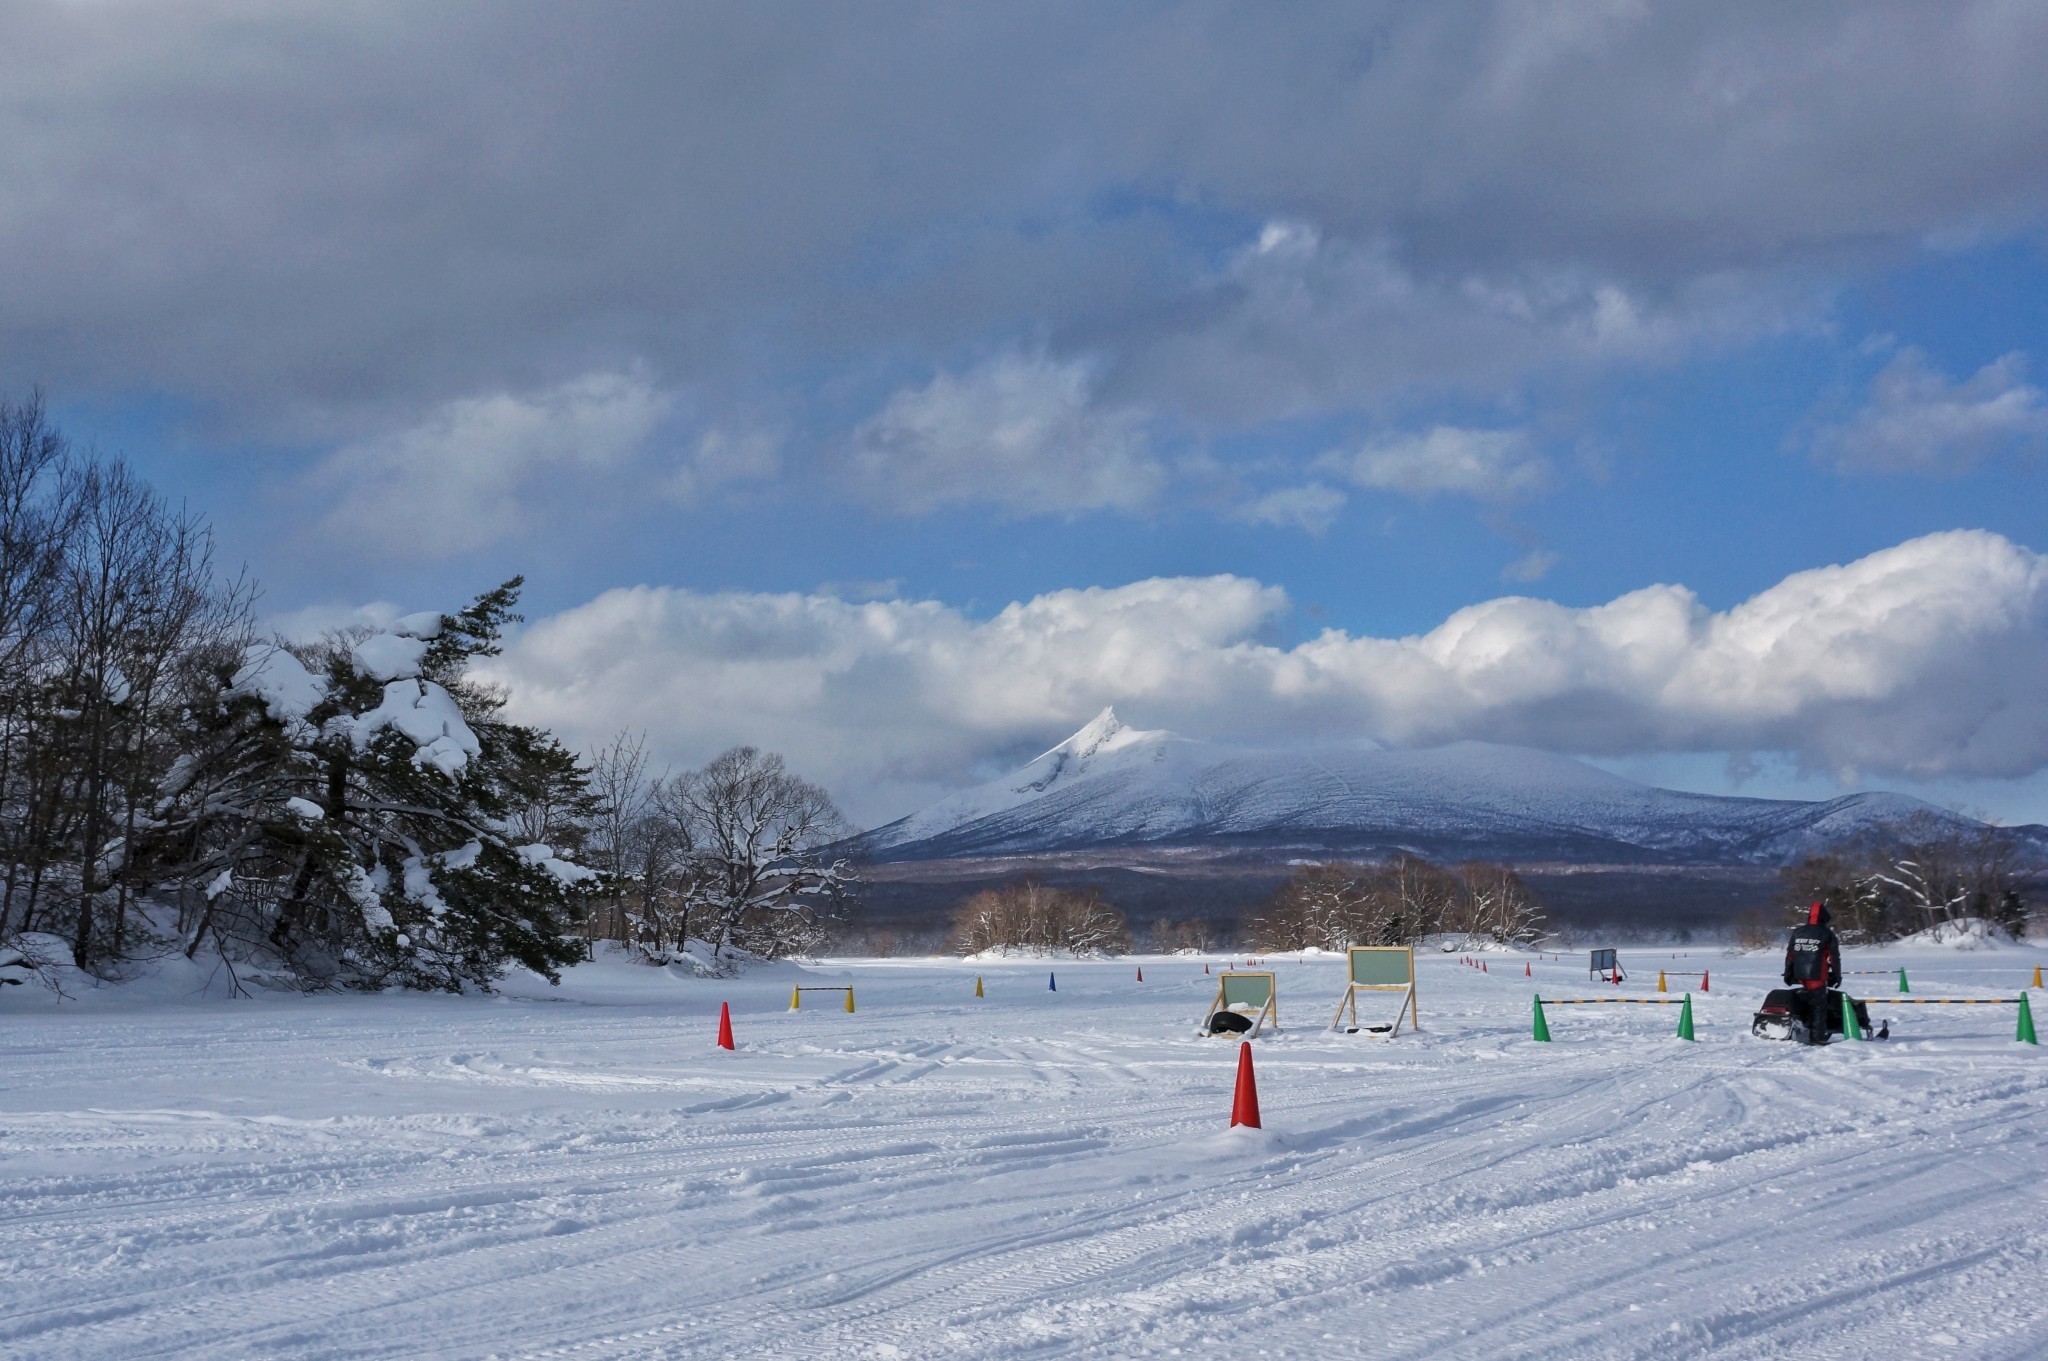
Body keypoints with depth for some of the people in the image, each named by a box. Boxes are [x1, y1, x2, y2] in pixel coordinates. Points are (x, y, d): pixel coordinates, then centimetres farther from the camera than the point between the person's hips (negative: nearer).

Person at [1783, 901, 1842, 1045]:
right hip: (1817, 977, -5)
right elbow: (1834, 957, -2)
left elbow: (1790, 954, 10)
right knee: (1818, 1007, -3)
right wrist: (1837, 976, 6)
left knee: (1804, 1006, 18)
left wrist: (1788, 974, 17)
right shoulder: (1827, 934, -3)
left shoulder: (1797, 932, 9)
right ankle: (1817, 1036, -8)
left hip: (1799, 977, 5)